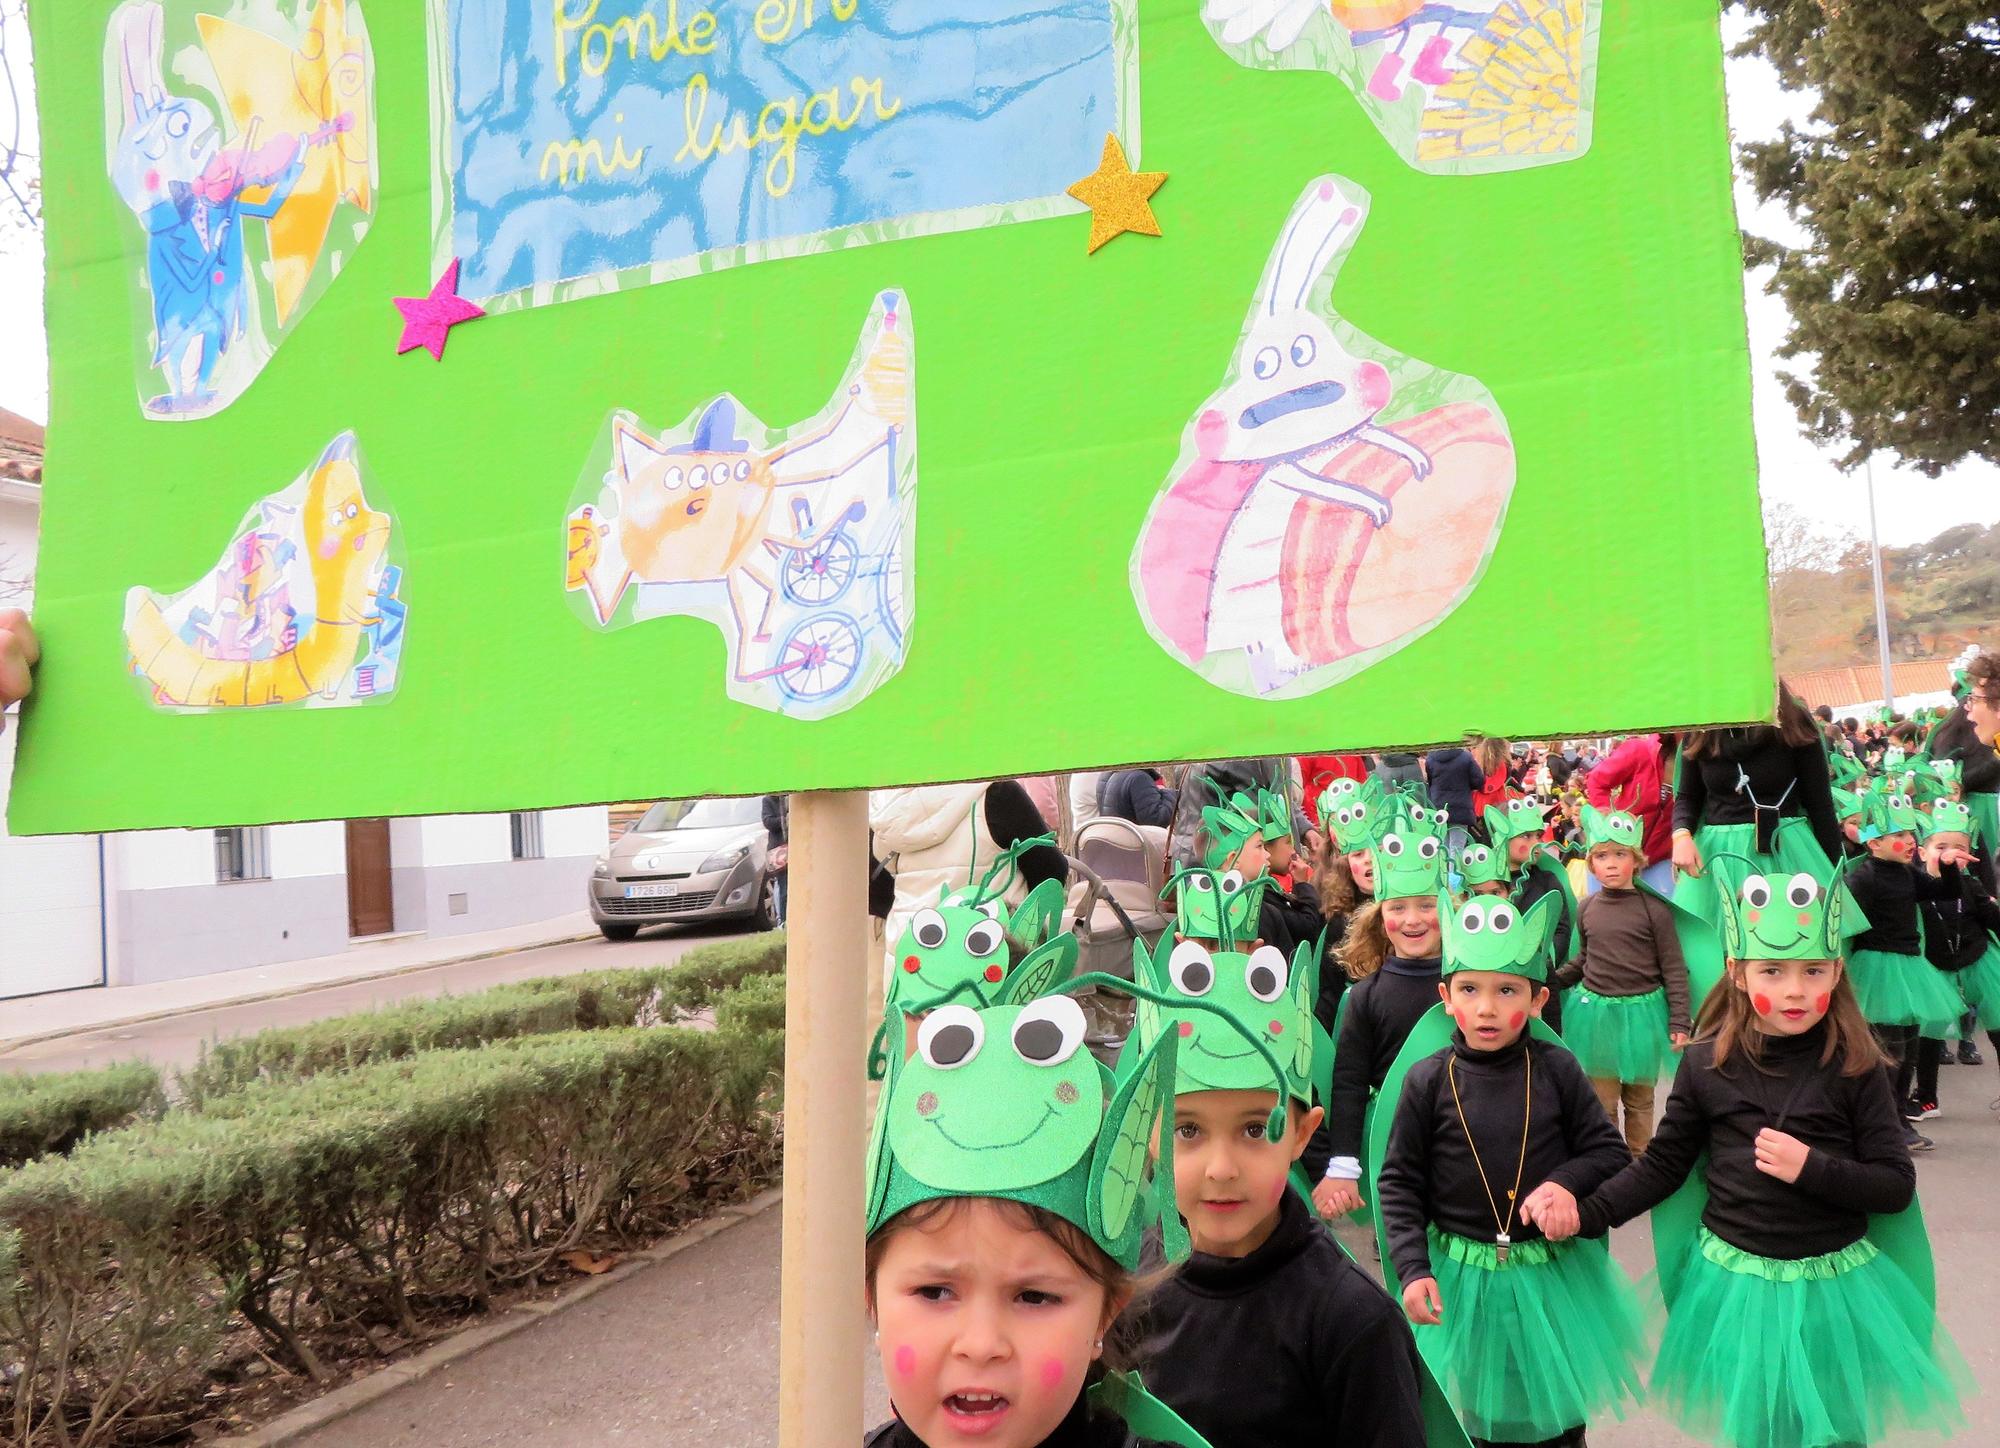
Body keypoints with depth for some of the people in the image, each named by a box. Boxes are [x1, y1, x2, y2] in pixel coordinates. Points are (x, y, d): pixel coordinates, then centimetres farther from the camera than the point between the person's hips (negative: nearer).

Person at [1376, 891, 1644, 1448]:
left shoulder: (1557, 1070, -8)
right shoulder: (1428, 1081, -11)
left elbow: (1611, 1151, 0)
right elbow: (1399, 1182, -5)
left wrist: (1567, 1181, -19)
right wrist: (1412, 1270, -13)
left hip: (1555, 1273, 1)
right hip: (1464, 1275, -1)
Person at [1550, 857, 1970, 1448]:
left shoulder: (1855, 1070, -9)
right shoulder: (1707, 1065, -6)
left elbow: (1897, 1187, -8)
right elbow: (1663, 1164, 0)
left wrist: (1811, 1168, -22)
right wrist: (1588, 1212, -11)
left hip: (1833, 1287, -1)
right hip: (1735, 1282, 1)